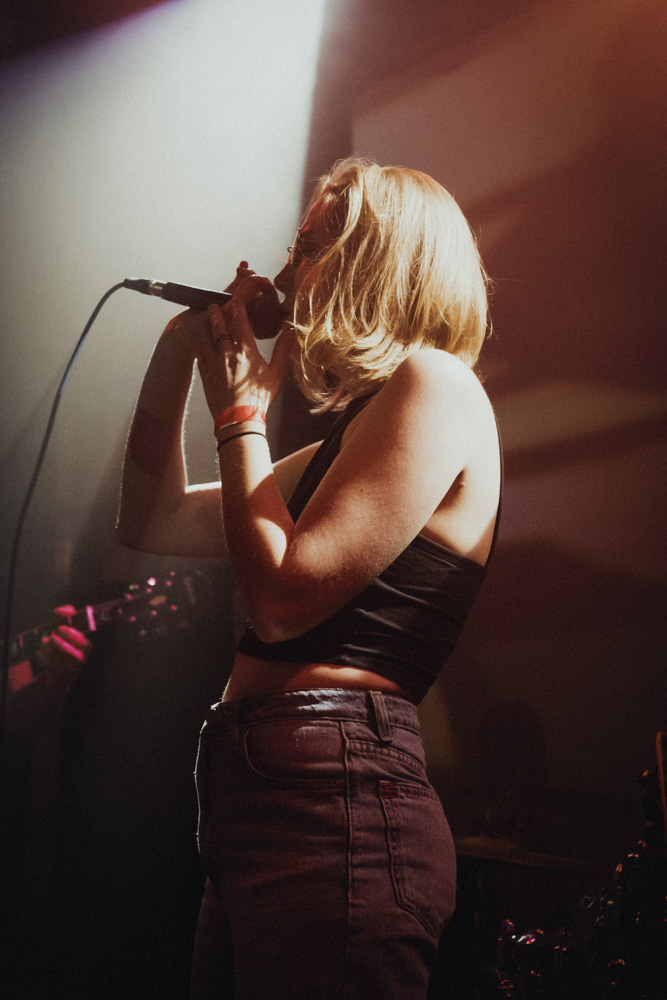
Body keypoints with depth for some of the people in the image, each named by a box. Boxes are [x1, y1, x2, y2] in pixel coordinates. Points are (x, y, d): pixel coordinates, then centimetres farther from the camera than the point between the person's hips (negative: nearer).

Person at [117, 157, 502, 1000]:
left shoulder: (435, 385, -6)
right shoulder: (350, 439, 22)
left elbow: (284, 597, -15)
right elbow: (152, 523, 26)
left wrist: (238, 414, -2)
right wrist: (179, 349, 18)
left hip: (330, 802, -9)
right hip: (259, 801, 9)